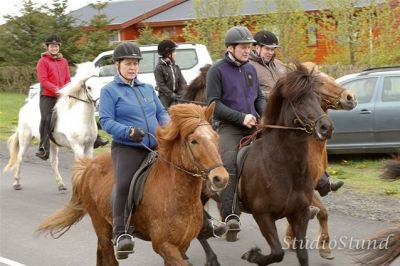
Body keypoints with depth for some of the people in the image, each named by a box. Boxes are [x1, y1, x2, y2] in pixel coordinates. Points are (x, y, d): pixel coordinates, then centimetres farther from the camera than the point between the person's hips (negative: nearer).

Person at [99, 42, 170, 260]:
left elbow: (161, 112, 21)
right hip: (126, 148, -6)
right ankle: (120, 233, -27)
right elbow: (106, 121, -7)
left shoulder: (148, 89, 19)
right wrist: (128, 131, -23)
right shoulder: (109, 91, 1)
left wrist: (166, 125, -3)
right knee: (123, 184, -28)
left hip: (155, 147, 6)